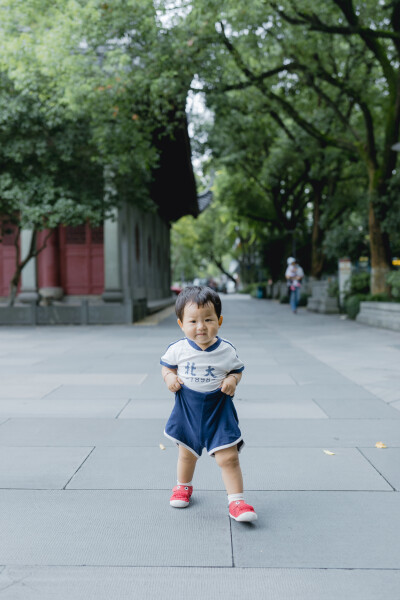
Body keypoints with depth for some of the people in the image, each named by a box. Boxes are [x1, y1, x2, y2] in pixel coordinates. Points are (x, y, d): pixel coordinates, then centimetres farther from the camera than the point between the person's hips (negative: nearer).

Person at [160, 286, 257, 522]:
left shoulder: (227, 350, -11)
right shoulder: (178, 349, -10)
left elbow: (238, 369, 5)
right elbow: (166, 365, 7)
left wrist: (233, 379, -16)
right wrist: (169, 377, -14)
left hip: (219, 410, -2)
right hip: (188, 408, 2)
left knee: (228, 457, -7)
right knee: (187, 453, 21)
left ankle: (237, 501, 4)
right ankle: (183, 486, 47)